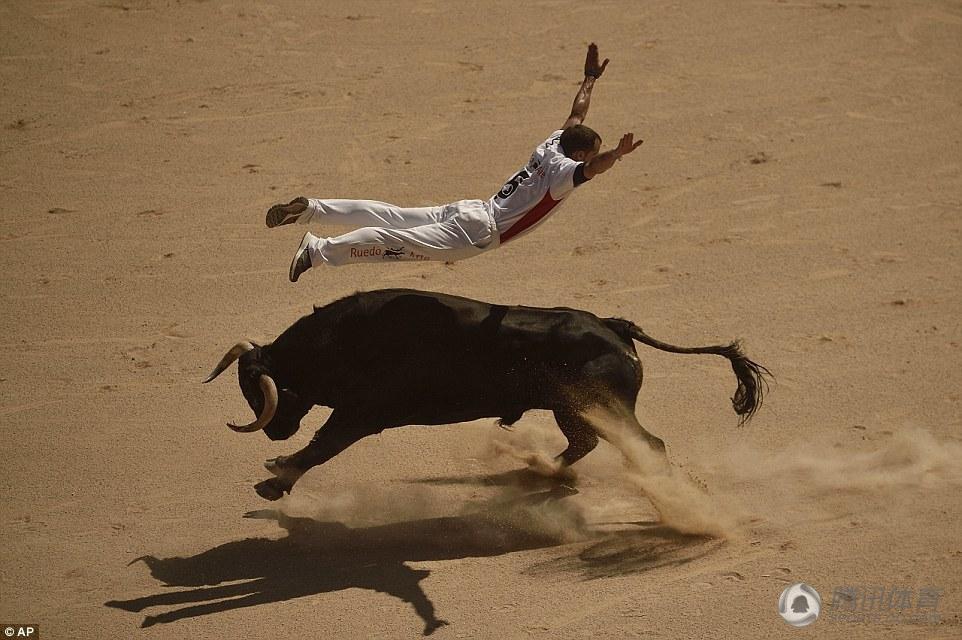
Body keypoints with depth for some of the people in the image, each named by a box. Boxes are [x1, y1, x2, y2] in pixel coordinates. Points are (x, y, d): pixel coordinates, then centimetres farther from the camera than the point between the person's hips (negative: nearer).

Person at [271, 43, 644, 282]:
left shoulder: (553, 145, 11)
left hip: (469, 212, 9)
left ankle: (310, 209, 1)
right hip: (476, 233, -9)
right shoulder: (562, 169, -15)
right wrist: (617, 155, -54)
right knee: (397, 241, -14)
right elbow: (590, 169, -38)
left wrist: (591, 77, 38)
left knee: (391, 217, 6)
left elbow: (577, 111, 26)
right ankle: (320, 250, -21)